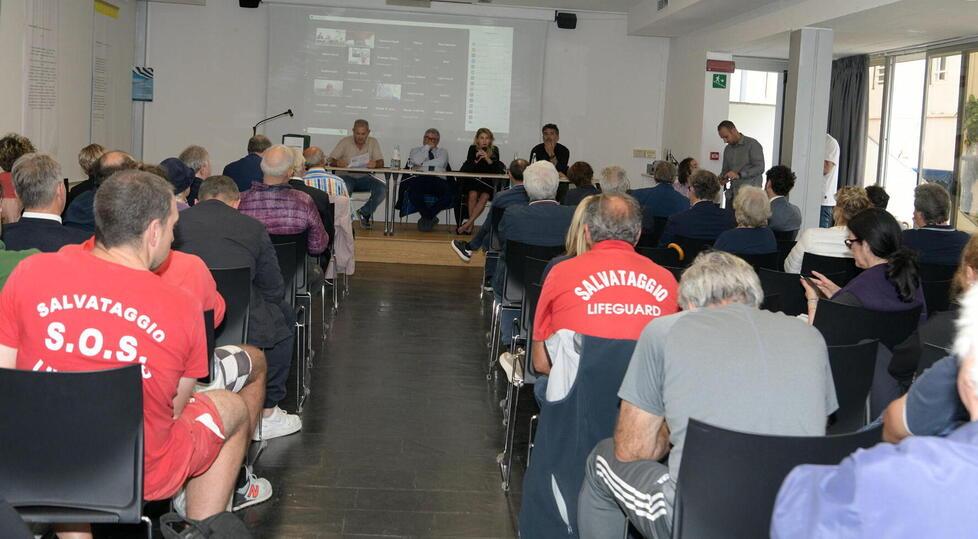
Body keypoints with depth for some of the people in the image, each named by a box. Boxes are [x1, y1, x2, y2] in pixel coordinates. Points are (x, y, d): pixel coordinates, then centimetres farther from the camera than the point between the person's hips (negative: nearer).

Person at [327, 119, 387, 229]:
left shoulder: (373, 142, 5)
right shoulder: (345, 141, 0)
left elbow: (381, 163, -4)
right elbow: (330, 161, -5)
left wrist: (375, 164, -29)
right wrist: (337, 163, -30)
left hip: (364, 178, 3)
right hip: (347, 176, -3)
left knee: (382, 188, -24)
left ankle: (364, 212, 0)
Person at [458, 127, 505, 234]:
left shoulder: (494, 150, -2)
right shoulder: (473, 149, -1)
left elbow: (497, 170, -11)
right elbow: (467, 169, -8)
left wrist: (488, 159, -26)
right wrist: (476, 160, -26)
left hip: (488, 182, 0)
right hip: (472, 181, 0)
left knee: (484, 196, -29)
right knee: (473, 194, -30)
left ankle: (467, 224, -30)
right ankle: (471, 224, -19)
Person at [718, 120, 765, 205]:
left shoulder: (753, 144, -5)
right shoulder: (727, 149, 16)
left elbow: (760, 168, -12)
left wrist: (739, 175, -22)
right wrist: (722, 178, -1)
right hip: (732, 194, 6)